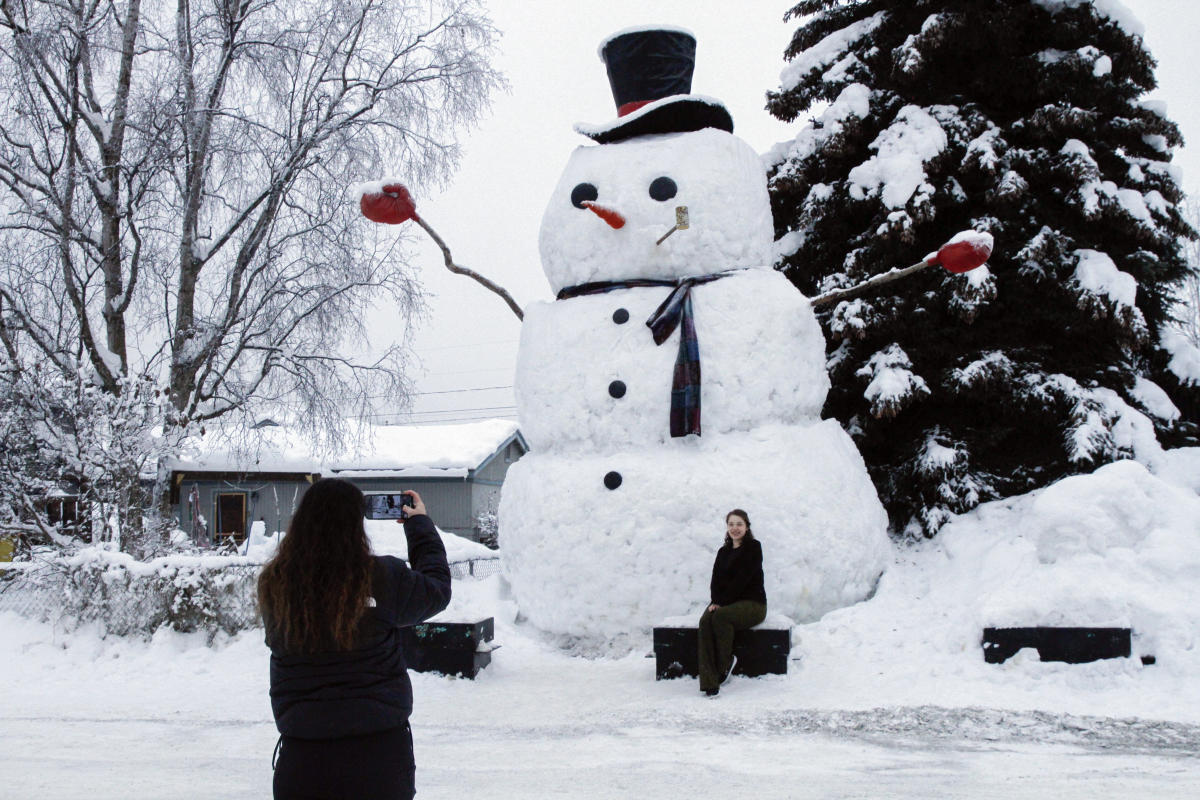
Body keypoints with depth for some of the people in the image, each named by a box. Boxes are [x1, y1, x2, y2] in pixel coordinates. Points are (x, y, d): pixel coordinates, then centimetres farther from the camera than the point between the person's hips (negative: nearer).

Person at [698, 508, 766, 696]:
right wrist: (715, 601, -12)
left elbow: (742, 579, -12)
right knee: (705, 621, -29)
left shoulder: (753, 548, -1)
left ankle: (725, 665, -17)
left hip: (752, 603, -5)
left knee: (720, 617, -35)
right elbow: (716, 579, 9)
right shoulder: (723, 552, 19)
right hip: (725, 603, 5)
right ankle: (709, 683, -37)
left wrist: (721, 603, -18)